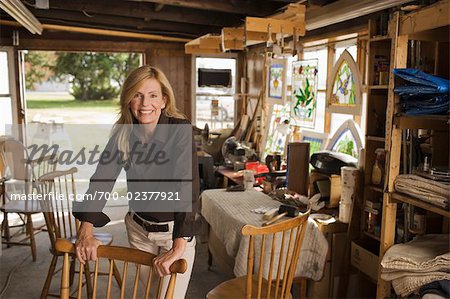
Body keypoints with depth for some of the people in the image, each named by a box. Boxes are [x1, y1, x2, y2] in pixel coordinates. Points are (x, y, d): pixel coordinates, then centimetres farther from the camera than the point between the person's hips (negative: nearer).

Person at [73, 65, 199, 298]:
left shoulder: (180, 131, -23)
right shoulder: (122, 134, -9)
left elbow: (189, 188, -31)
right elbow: (101, 181, -11)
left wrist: (178, 248, -39)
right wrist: (86, 233, -22)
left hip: (176, 232, -4)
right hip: (138, 228, 4)